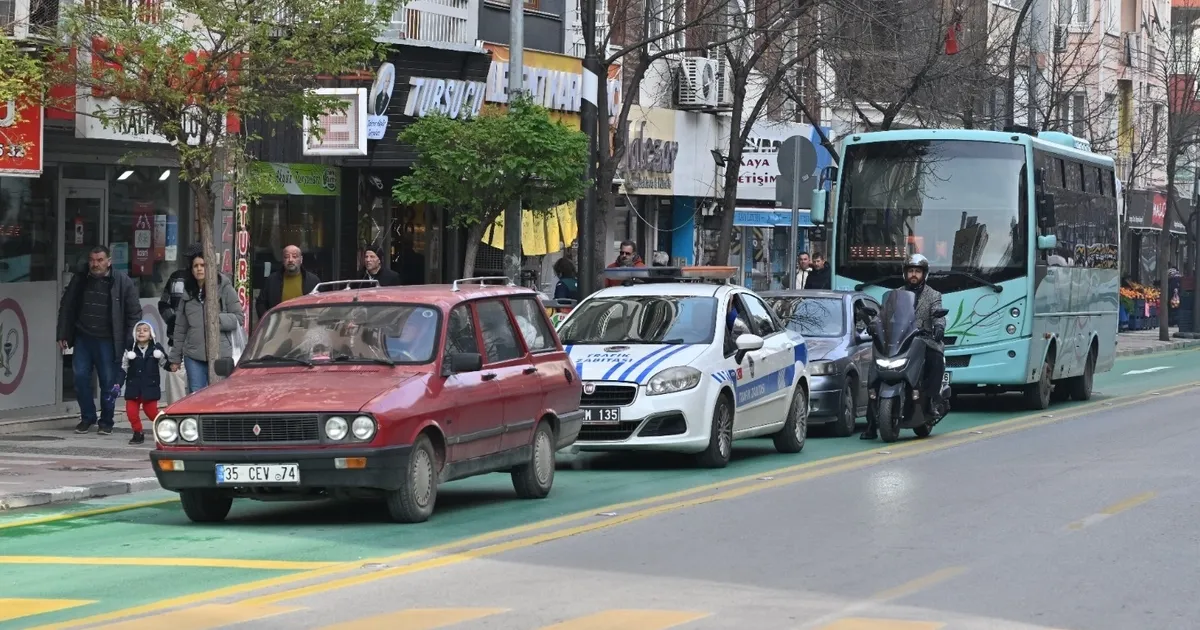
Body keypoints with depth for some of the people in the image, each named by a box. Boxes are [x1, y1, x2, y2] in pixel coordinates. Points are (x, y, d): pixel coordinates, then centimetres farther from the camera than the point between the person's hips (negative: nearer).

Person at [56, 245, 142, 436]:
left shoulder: (123, 283, -5)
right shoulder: (79, 279, 5)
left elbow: (134, 313, -2)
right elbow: (66, 308, 13)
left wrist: (130, 343, -7)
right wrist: (63, 335, 7)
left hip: (107, 341, -3)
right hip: (83, 338, 3)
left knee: (109, 382, 0)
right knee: (80, 378, 0)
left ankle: (106, 422, 14)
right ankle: (87, 418, 16)